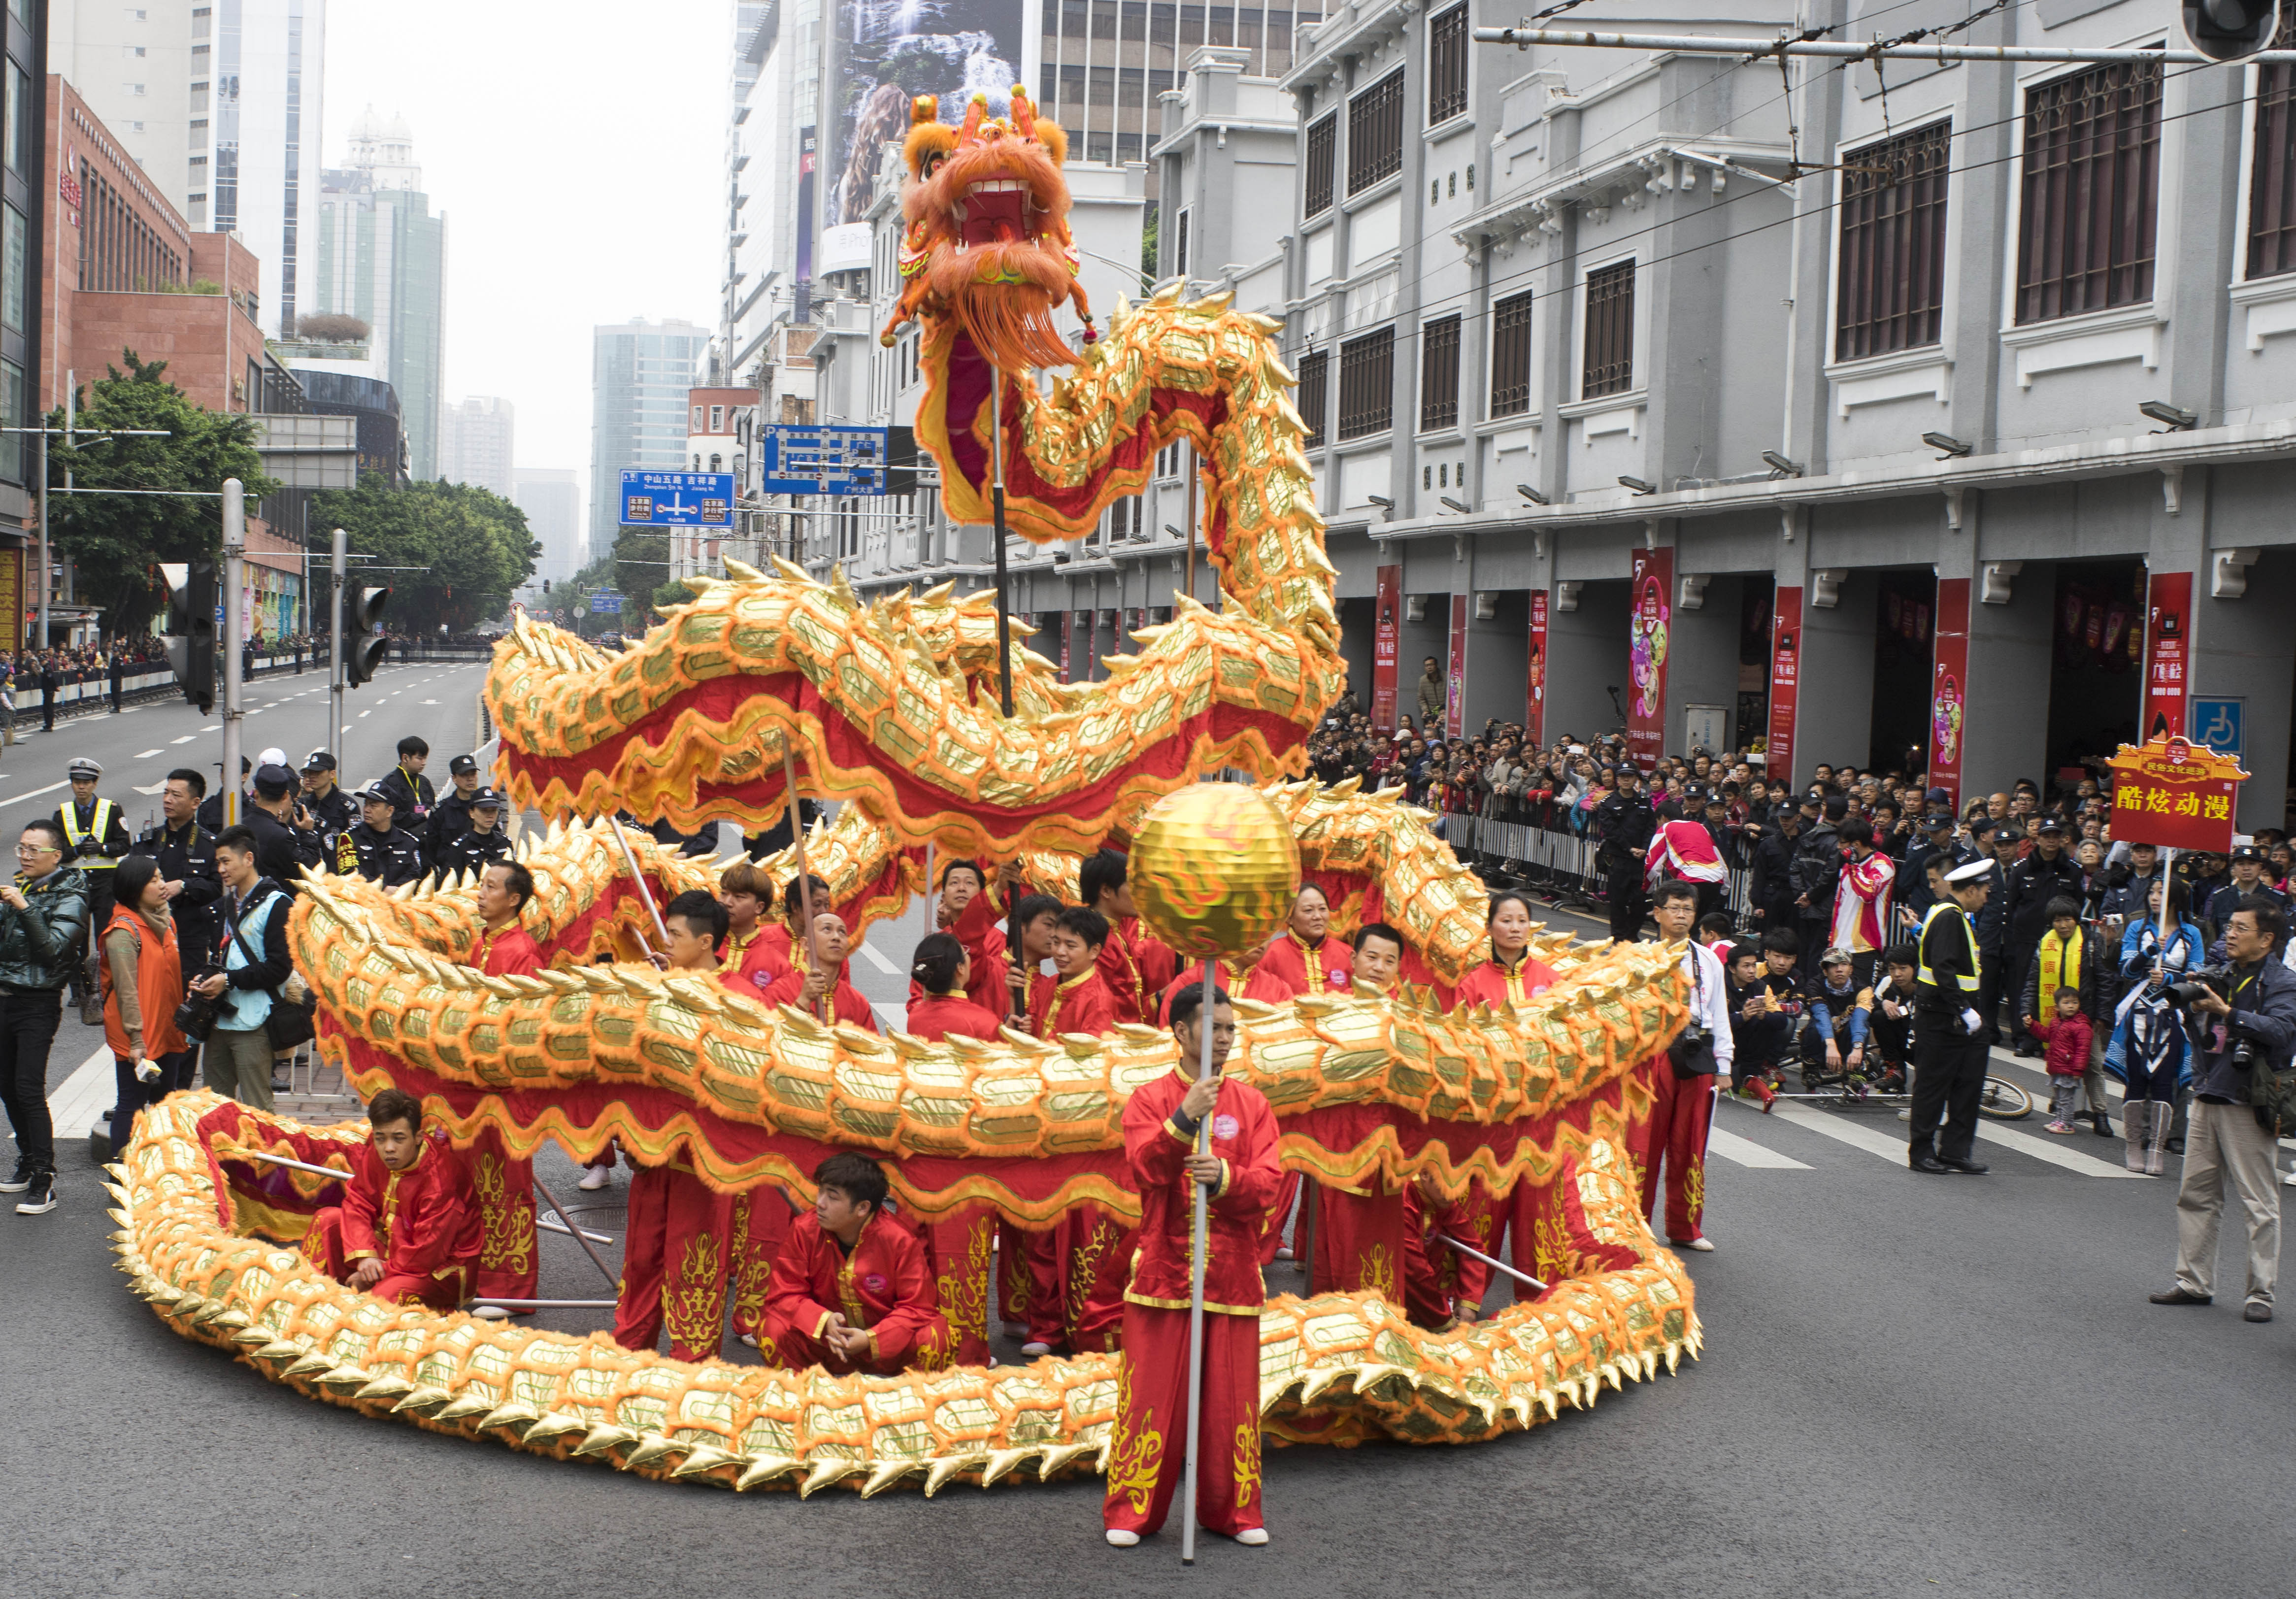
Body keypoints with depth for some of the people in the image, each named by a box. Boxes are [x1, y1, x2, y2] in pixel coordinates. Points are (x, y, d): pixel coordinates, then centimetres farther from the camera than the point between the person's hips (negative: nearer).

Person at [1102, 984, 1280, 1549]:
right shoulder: (1149, 1099, 1)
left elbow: (1267, 1184, -1)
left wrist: (1225, 1176, -20)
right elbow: (1145, 1169, -14)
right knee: (1152, 1394, 0)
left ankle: (1235, 1511, 17)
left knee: (1231, 1397, 5)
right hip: (1164, 1272, -2)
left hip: (1233, 1275, 2)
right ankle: (1130, 1512, 11)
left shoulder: (1251, 1103, 7)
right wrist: (1184, 1119, -27)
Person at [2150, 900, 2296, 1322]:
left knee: (2259, 1202, -3)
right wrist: (2194, 1008, -2)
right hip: (2207, 1098, 7)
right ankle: (2194, 1282, 17)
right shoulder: (2223, 975, 14)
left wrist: (2228, 1012, -27)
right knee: (2195, 1194, 10)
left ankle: (2261, 1292, 2)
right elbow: (2200, 1032, 19)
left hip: (2248, 1105, -7)